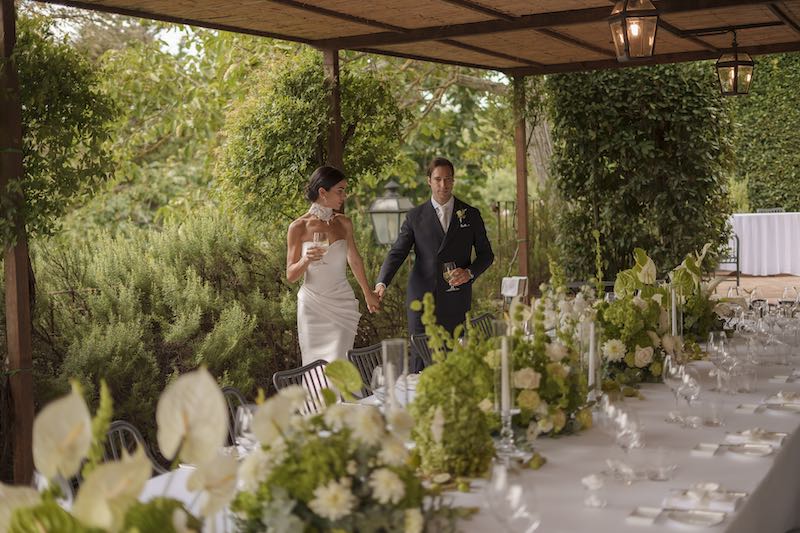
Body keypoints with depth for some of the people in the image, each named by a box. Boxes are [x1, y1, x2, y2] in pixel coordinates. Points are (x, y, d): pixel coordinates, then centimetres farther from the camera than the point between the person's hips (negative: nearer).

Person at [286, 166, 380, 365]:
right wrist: (305, 260, -22)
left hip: (342, 304, 2)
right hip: (312, 305, -2)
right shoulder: (298, 227, -4)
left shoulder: (344, 224, 5)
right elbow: (290, 275, -1)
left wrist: (368, 294, 32)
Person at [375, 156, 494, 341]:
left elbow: (486, 254, 13)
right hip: (421, 299, 0)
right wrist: (381, 283, -18)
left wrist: (470, 272, -8)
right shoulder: (415, 216, 5)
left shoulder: (471, 215, 8)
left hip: (456, 302, 1)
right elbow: (397, 253, -1)